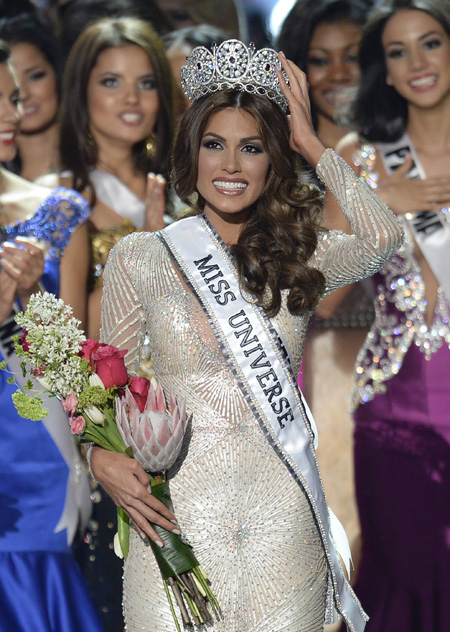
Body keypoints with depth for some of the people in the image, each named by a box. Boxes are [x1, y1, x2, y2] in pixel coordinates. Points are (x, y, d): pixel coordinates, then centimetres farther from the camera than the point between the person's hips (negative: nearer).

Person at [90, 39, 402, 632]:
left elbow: (382, 237, -13)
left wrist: (311, 144, -5)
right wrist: (102, 456, -10)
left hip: (280, 512, 1)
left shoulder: (296, 255, 8)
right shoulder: (139, 259, 5)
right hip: (179, 509, -1)